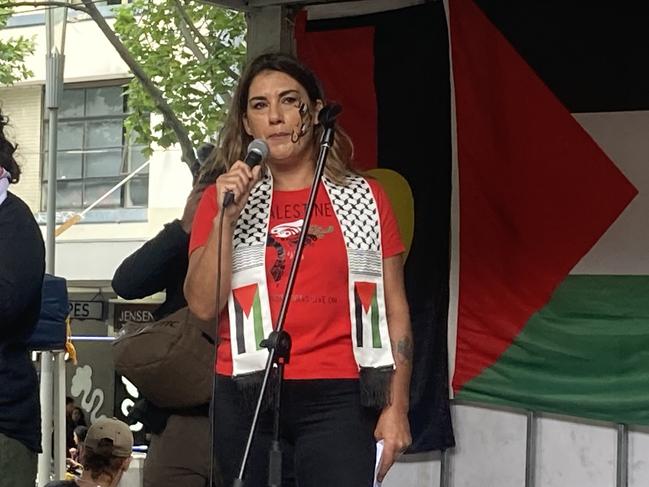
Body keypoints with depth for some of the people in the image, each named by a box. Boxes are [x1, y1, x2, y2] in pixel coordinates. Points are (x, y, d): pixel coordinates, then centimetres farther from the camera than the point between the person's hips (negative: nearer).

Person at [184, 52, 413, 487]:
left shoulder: (365, 197, 9)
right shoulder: (223, 198, 11)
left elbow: (394, 308, 7)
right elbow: (204, 305, 1)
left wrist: (396, 406, 0)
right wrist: (225, 215, -8)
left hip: (339, 400, -1)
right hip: (247, 399, 1)